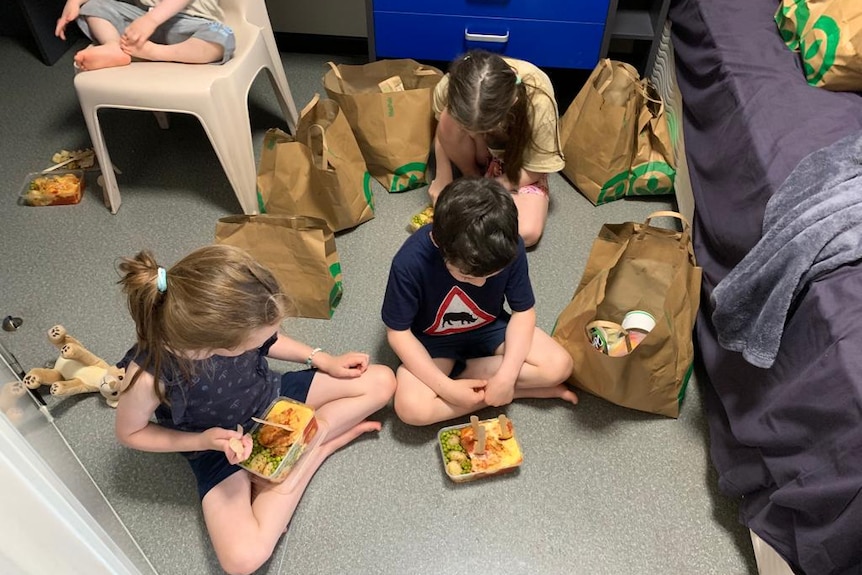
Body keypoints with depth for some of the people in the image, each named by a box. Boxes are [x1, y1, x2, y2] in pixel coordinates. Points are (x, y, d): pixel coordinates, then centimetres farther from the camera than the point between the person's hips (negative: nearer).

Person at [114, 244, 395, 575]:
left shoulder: (224, 320, -27)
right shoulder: (149, 376, -36)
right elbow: (129, 434, -12)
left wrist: (322, 359, -7)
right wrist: (203, 440, -23)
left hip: (269, 396, 3)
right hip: (221, 444, -3)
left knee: (381, 382, -4)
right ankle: (313, 450, -9)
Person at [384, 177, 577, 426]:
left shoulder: (509, 248, -25)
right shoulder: (410, 263, -32)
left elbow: (523, 311, -12)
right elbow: (398, 333, -20)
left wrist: (507, 374, -25)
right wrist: (446, 387, -27)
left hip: (489, 329, 2)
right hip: (433, 340, -2)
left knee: (559, 365, -17)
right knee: (412, 408, -28)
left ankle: (457, 371, -7)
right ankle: (523, 389, -12)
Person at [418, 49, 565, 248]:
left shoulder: (538, 103, -37)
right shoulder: (450, 86, -31)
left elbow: (535, 171, -22)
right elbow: (442, 131, -9)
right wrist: (442, 179, -18)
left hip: (519, 164, -1)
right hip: (479, 155, 2)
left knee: (527, 233, -27)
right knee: (451, 121, -33)